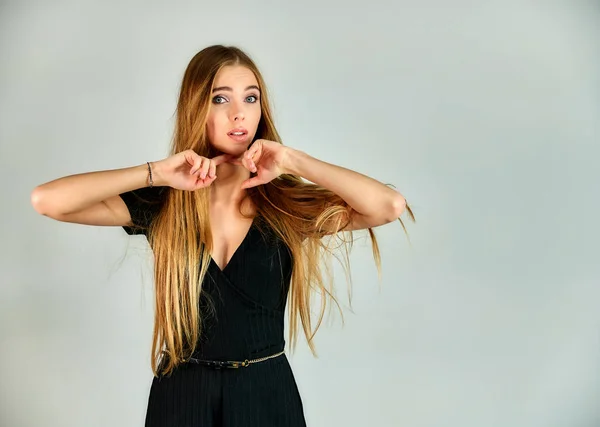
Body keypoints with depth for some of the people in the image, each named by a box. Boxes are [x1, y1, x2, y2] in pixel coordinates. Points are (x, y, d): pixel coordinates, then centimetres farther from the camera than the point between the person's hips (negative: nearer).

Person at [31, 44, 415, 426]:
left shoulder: (286, 202, -7)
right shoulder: (161, 203, -7)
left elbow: (390, 206, -20)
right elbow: (46, 200, -16)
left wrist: (294, 161, -21)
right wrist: (154, 173, -20)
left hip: (267, 393, 0)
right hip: (181, 394, 0)